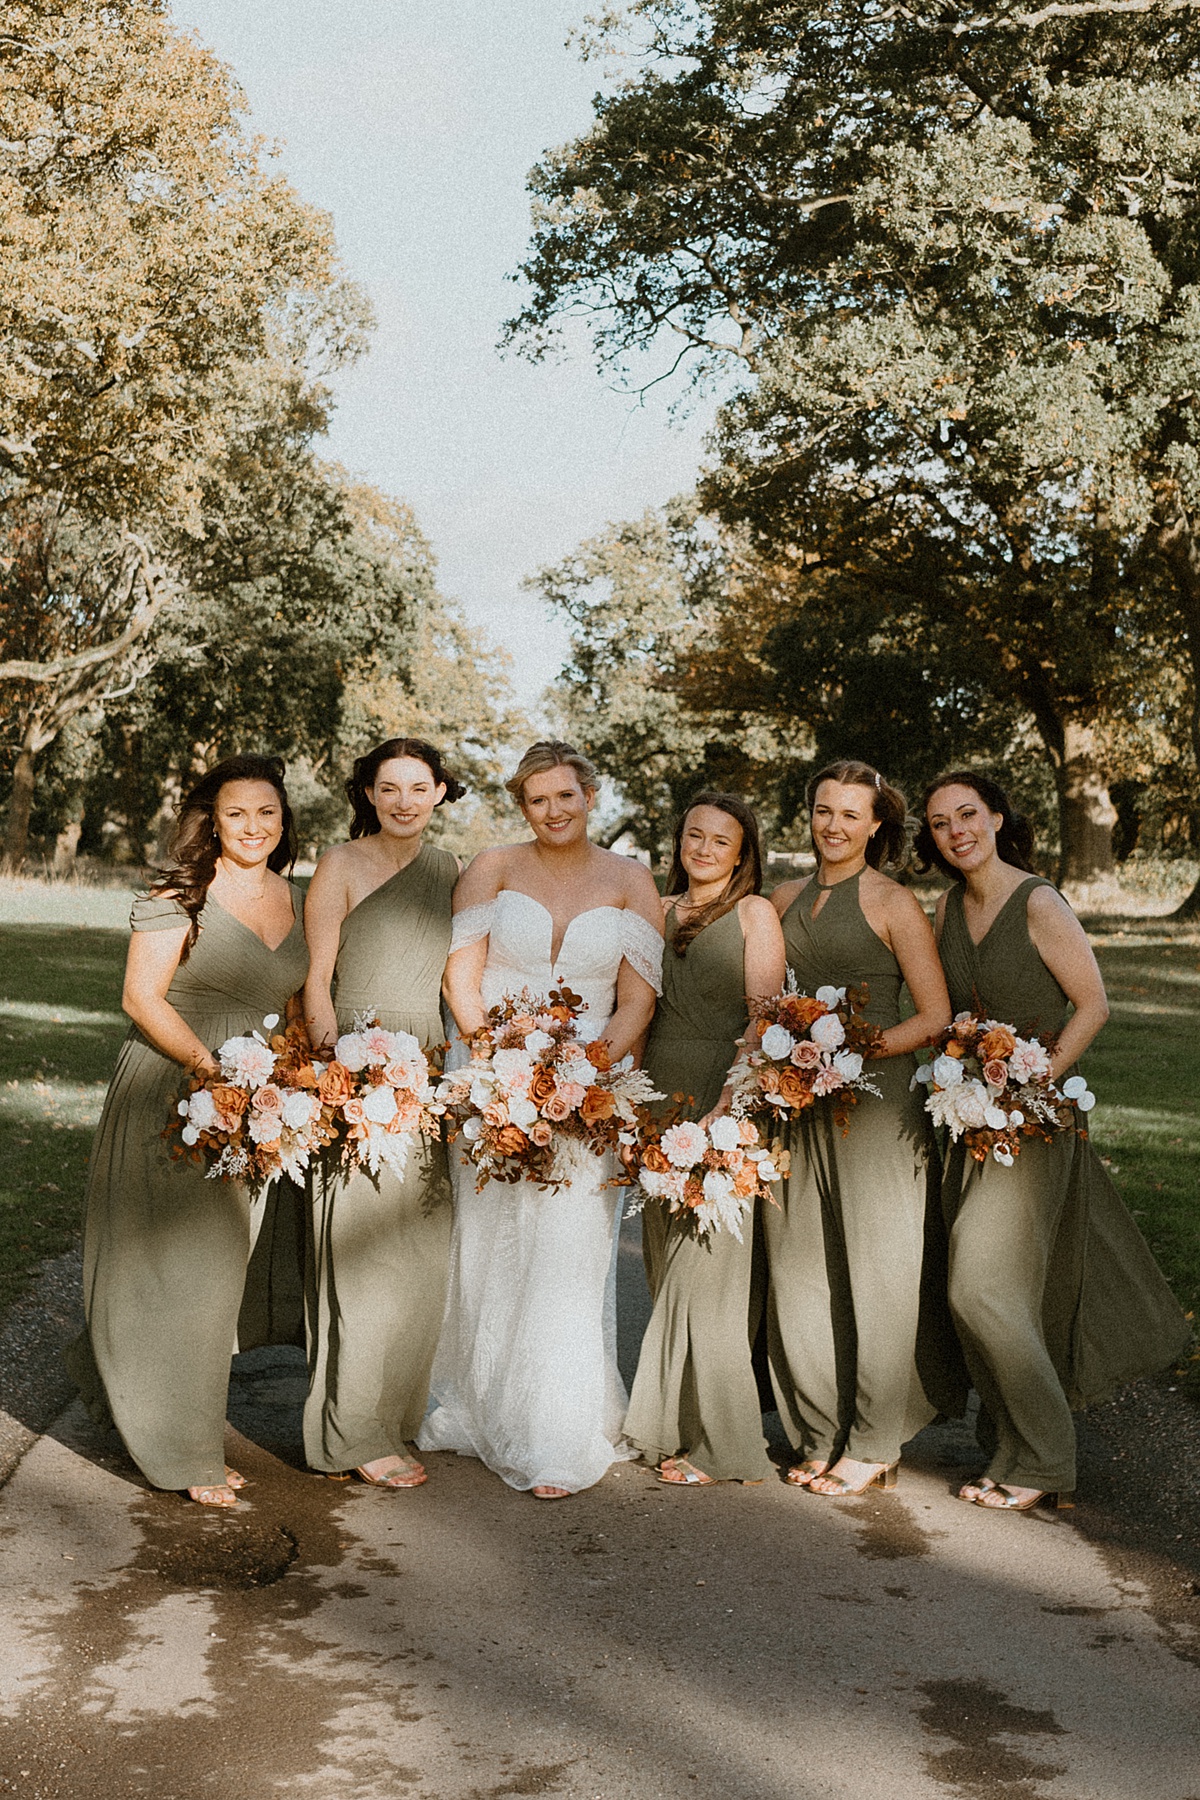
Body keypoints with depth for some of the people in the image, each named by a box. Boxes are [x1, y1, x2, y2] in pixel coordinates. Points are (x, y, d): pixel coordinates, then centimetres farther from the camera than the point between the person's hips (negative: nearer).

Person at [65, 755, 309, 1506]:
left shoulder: (297, 900, 9)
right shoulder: (178, 894, -10)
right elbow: (142, 997, -13)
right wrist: (212, 1069, -21)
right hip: (169, 1098, -6)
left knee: (224, 1261, 12)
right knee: (172, 1264, -1)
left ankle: (116, 1372, 39)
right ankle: (182, 1450, 13)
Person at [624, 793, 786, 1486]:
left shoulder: (755, 913, -2)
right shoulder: (661, 911, 14)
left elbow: (766, 1019, -9)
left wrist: (725, 1110, -18)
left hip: (725, 1107, -6)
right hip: (660, 1102, 6)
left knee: (707, 1266, -5)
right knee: (667, 1264, 9)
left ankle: (722, 1443, 5)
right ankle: (675, 1422, 20)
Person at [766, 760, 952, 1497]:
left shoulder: (893, 903, -3)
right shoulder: (786, 899, 12)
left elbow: (936, 1017, -6)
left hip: (874, 1099, -5)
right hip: (798, 1101, 5)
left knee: (874, 1274, 2)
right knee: (799, 1270, 6)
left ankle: (874, 1448, 15)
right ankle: (822, 1437, 20)